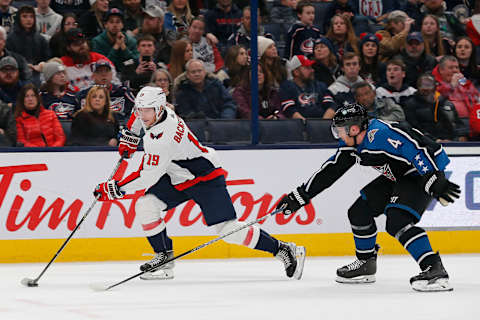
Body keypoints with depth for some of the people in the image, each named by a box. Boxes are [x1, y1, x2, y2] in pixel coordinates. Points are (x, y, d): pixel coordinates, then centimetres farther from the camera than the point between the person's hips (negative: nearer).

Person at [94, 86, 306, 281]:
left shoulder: (163, 137, -32)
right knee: (145, 205, -9)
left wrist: (116, 189, -27)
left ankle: (283, 250, -2)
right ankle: (164, 257, 1)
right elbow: (140, 113, 20)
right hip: (176, 179, 9)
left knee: (227, 229, -14)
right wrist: (129, 138, 18)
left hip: (205, 177, -9)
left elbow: (148, 177, -30)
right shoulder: (155, 112, -7)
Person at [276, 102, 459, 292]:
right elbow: (329, 171, 10)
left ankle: (435, 269, -31)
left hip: (428, 171, -10)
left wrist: (436, 182, -41)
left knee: (397, 222, -26)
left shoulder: (380, 134, -27)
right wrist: (300, 196, 9)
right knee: (359, 211, 11)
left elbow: (415, 150, -34)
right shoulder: (351, 145, 3)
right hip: (396, 176, 10)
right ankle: (366, 263, 27)